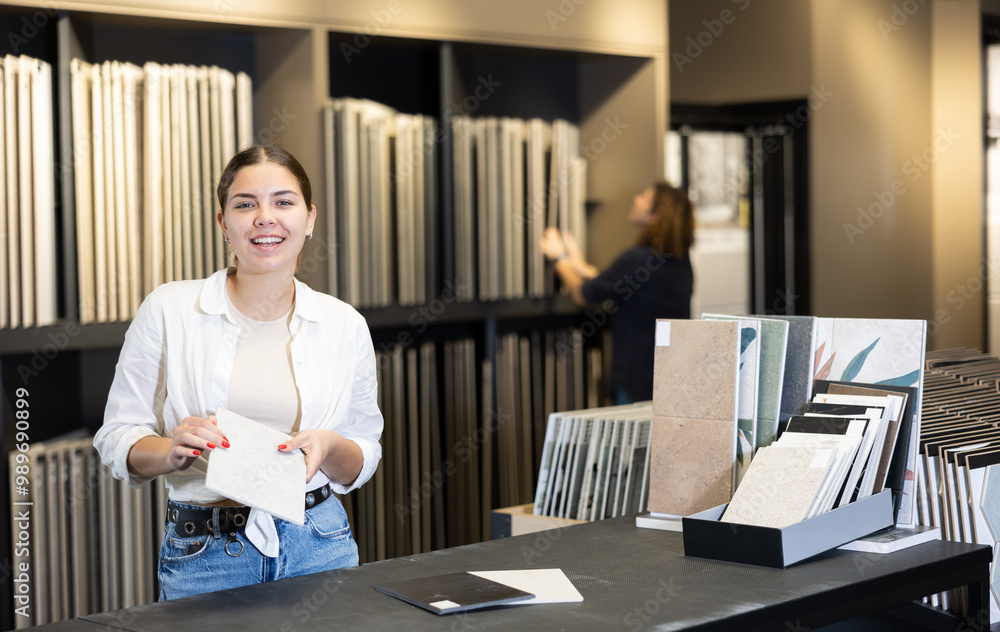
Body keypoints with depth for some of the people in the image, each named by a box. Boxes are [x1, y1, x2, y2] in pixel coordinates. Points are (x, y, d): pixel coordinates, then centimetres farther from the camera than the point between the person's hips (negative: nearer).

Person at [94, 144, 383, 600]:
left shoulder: (345, 325, 2)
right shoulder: (168, 310, -4)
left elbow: (361, 466, 8)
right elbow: (118, 439, -1)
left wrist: (328, 447, -14)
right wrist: (173, 450, -21)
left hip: (318, 546, 2)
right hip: (202, 557, -1)